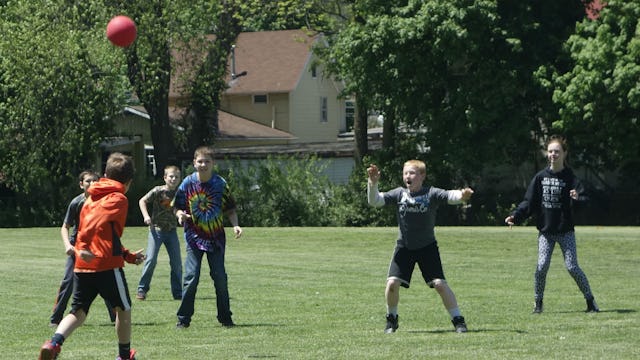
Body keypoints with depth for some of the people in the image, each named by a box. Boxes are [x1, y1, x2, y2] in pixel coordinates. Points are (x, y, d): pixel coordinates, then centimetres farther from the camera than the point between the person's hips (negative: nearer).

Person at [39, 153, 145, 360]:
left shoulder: (92, 198, 21)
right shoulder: (118, 200, -5)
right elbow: (95, 220, -25)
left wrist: (129, 256, 33)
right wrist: (84, 245, -36)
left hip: (82, 266, 7)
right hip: (107, 265, -7)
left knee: (78, 312, 7)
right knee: (123, 308, 13)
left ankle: (54, 343, -18)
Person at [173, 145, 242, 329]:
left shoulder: (220, 184, -4)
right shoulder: (188, 183, -5)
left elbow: (230, 209, 3)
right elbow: (178, 207, 3)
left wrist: (235, 225, -14)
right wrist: (180, 214, -19)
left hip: (216, 237, 1)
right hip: (194, 237, -1)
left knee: (220, 277, 2)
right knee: (191, 278, -7)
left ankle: (225, 317, 14)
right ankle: (183, 319, 0)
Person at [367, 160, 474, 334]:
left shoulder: (431, 194, -12)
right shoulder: (399, 194, -4)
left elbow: (450, 196, -28)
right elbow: (374, 201, -8)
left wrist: (462, 195, -51)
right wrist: (373, 183, -25)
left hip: (427, 247, -2)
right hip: (404, 247, 2)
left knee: (440, 284, -10)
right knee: (392, 283, -9)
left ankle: (458, 319, 3)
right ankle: (391, 319, 14)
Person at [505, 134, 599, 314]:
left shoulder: (570, 177, -5)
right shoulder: (540, 177, 4)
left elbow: (584, 198, -15)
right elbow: (529, 202, 5)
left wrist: (577, 198, -38)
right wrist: (515, 216, -8)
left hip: (566, 231, -2)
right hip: (545, 231, 2)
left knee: (572, 267, -6)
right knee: (542, 266, -9)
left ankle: (590, 300, 8)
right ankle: (538, 303, 6)